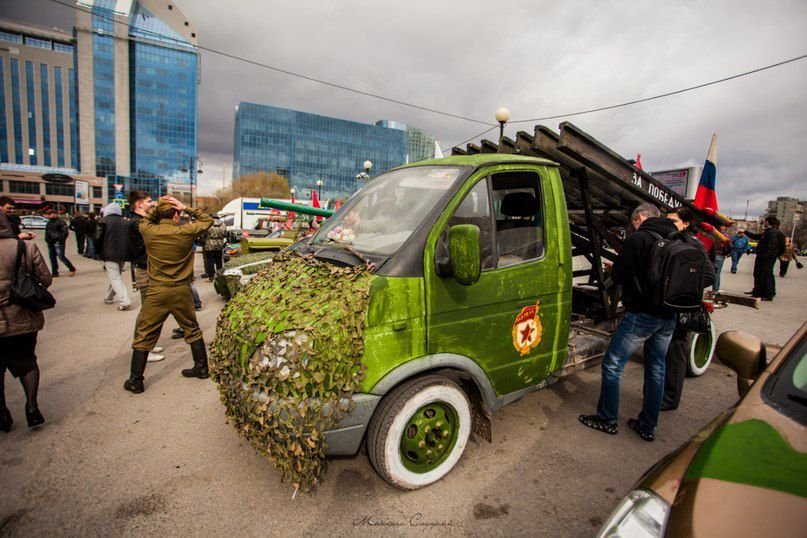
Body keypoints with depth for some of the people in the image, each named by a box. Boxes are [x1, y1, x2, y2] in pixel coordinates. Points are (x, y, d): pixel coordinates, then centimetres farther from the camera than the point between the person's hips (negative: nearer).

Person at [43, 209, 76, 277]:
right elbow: (47, 232, 25)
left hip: (58, 242, -9)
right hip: (50, 243, 9)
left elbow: (65, 232, -14)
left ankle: (72, 269, 0)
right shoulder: (49, 223, 17)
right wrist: (47, 239, 10)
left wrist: (60, 240, -20)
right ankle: (55, 272, 14)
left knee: (61, 257, -12)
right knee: (52, 258, 9)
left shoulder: (61, 222, -8)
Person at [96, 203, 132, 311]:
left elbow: (98, 238, -8)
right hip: (123, 255, 5)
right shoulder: (126, 222, 9)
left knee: (115, 278, -5)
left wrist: (99, 252, 6)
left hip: (110, 255, -5)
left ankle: (125, 301, -15)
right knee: (116, 276, 20)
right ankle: (109, 297, 31)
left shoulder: (104, 220, -3)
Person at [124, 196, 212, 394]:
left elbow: (144, 221, 21)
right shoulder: (185, 231, -8)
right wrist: (187, 209, 0)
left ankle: (135, 381, 15)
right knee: (192, 329, 17)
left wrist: (157, 208, 8)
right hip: (181, 290, 0)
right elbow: (207, 220, 8)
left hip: (157, 291, 0)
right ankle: (201, 368, 26)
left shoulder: (149, 231, -4)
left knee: (144, 336, 9)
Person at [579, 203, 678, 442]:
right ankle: (648, 426, 25)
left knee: (613, 364, 4)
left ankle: (607, 419, 14)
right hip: (668, 317, 8)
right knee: (656, 369, 16)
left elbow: (618, 276, -13)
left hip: (641, 314, -8)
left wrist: (612, 269, 8)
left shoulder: (637, 239, -12)